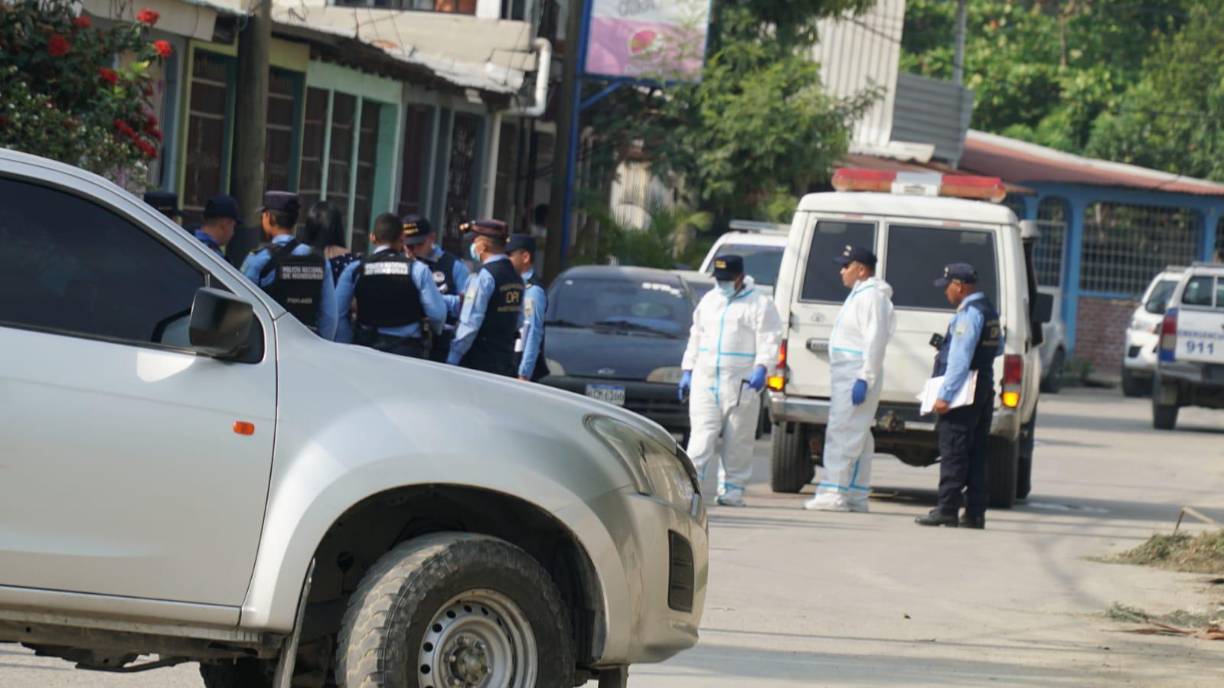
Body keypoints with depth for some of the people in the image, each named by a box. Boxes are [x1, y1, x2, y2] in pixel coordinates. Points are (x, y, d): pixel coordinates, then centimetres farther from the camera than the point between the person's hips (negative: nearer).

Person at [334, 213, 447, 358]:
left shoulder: (355, 270, 0)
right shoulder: (418, 270, -3)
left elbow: (337, 314, -2)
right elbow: (437, 314, -4)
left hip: (366, 348, 2)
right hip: (407, 350, -1)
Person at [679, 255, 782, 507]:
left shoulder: (759, 305, -1)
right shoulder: (709, 301, 17)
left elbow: (769, 341, -9)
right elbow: (696, 337, 23)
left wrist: (761, 368, -23)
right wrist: (687, 370, 17)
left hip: (741, 384, -4)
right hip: (705, 382, 4)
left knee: (738, 441, 1)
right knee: (701, 434, -6)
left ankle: (732, 488, 7)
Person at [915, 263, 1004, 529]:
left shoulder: (969, 314, -16)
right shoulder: (989, 311, 15)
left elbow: (960, 359, -21)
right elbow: (998, 349, 28)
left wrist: (945, 395, -23)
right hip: (984, 389, 10)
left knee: (953, 452, -7)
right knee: (975, 455, 9)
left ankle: (947, 510, -8)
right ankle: (975, 514, 8)